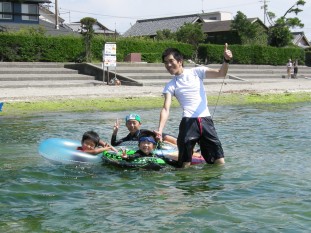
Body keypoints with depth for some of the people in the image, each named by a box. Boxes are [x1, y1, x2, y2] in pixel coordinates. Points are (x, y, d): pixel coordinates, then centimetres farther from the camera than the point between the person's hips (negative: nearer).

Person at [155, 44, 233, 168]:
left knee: (219, 162, 0)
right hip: (188, 122, 0)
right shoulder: (170, 85, 9)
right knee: (185, 165, -5)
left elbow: (221, 73, 0)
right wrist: (159, 130, -17)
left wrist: (226, 61, -21)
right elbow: (166, 109, -2)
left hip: (206, 120, 1)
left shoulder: (196, 72, 10)